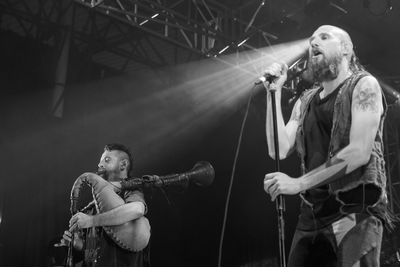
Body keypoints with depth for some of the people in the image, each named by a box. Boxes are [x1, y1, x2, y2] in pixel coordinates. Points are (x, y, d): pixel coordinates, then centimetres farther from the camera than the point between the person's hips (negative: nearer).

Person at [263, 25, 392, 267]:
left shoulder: (363, 85, -3)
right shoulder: (305, 102, 15)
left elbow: (360, 152, -15)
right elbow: (279, 150, 3)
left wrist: (298, 183, -17)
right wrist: (275, 92, 2)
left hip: (356, 211, -5)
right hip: (312, 214, 6)